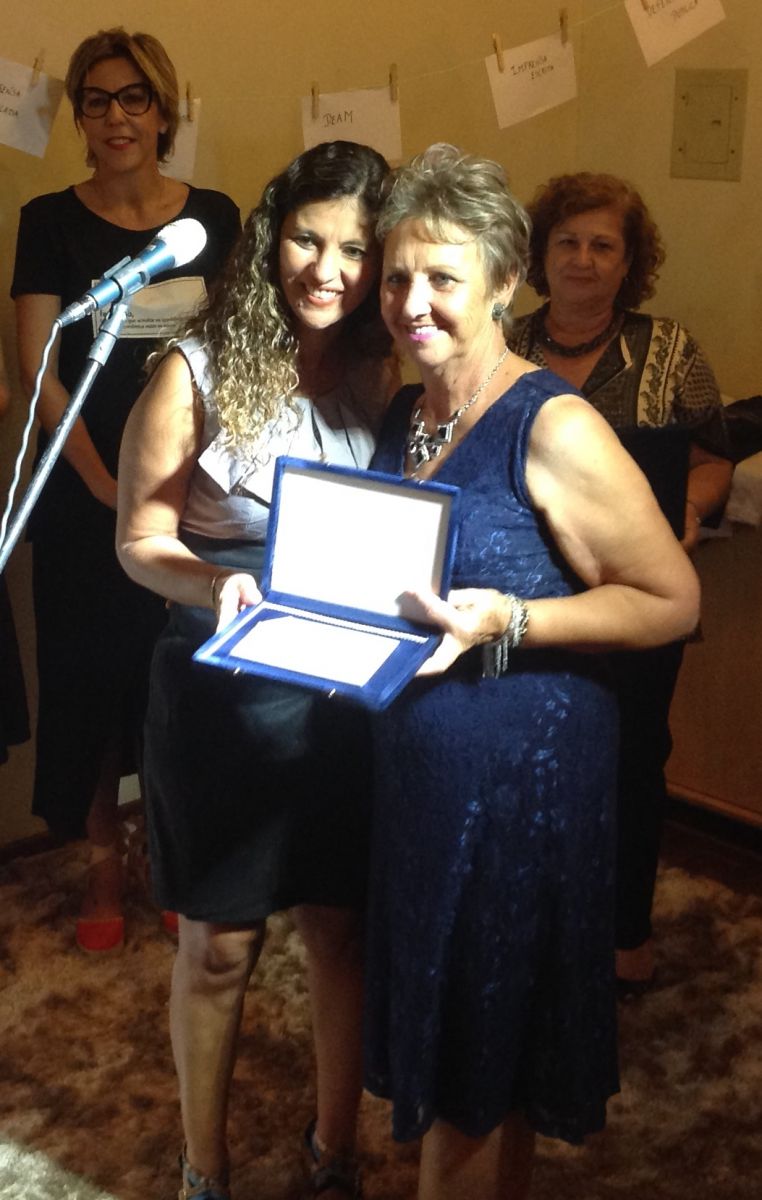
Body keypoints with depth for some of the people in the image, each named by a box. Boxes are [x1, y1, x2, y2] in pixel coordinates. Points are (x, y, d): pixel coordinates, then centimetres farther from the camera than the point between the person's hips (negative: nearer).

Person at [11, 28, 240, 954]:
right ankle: (103, 864, 18)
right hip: (85, 493, -1)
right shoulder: (51, 223, 1)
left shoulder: (213, 217, 6)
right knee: (92, 671, 4)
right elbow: (39, 369, -4)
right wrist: (104, 485, -13)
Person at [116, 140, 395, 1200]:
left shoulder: (381, 377, 1)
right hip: (224, 692, -3)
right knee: (220, 947, 10)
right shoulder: (199, 371, -10)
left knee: (343, 929, 15)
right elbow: (139, 542, -9)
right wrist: (215, 584, -28)